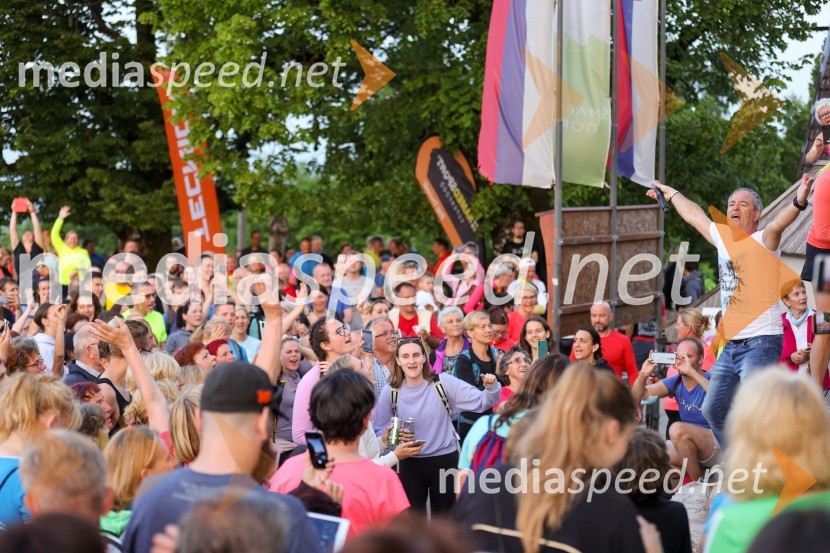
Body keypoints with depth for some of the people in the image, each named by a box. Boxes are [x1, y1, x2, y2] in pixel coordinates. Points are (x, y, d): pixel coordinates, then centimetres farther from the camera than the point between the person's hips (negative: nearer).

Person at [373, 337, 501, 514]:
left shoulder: (443, 382, -8)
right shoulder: (391, 392, -4)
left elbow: (481, 402, -9)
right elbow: (379, 431, 3)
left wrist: (492, 387, -30)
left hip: (445, 460, -1)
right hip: (410, 464, 1)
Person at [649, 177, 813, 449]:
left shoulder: (762, 241, -7)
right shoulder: (724, 237, 13)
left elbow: (777, 224, -29)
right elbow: (694, 215, 30)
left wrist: (798, 203, -49)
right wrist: (671, 194, 44)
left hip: (760, 342, -9)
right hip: (731, 344, 9)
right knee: (714, 411, 14)